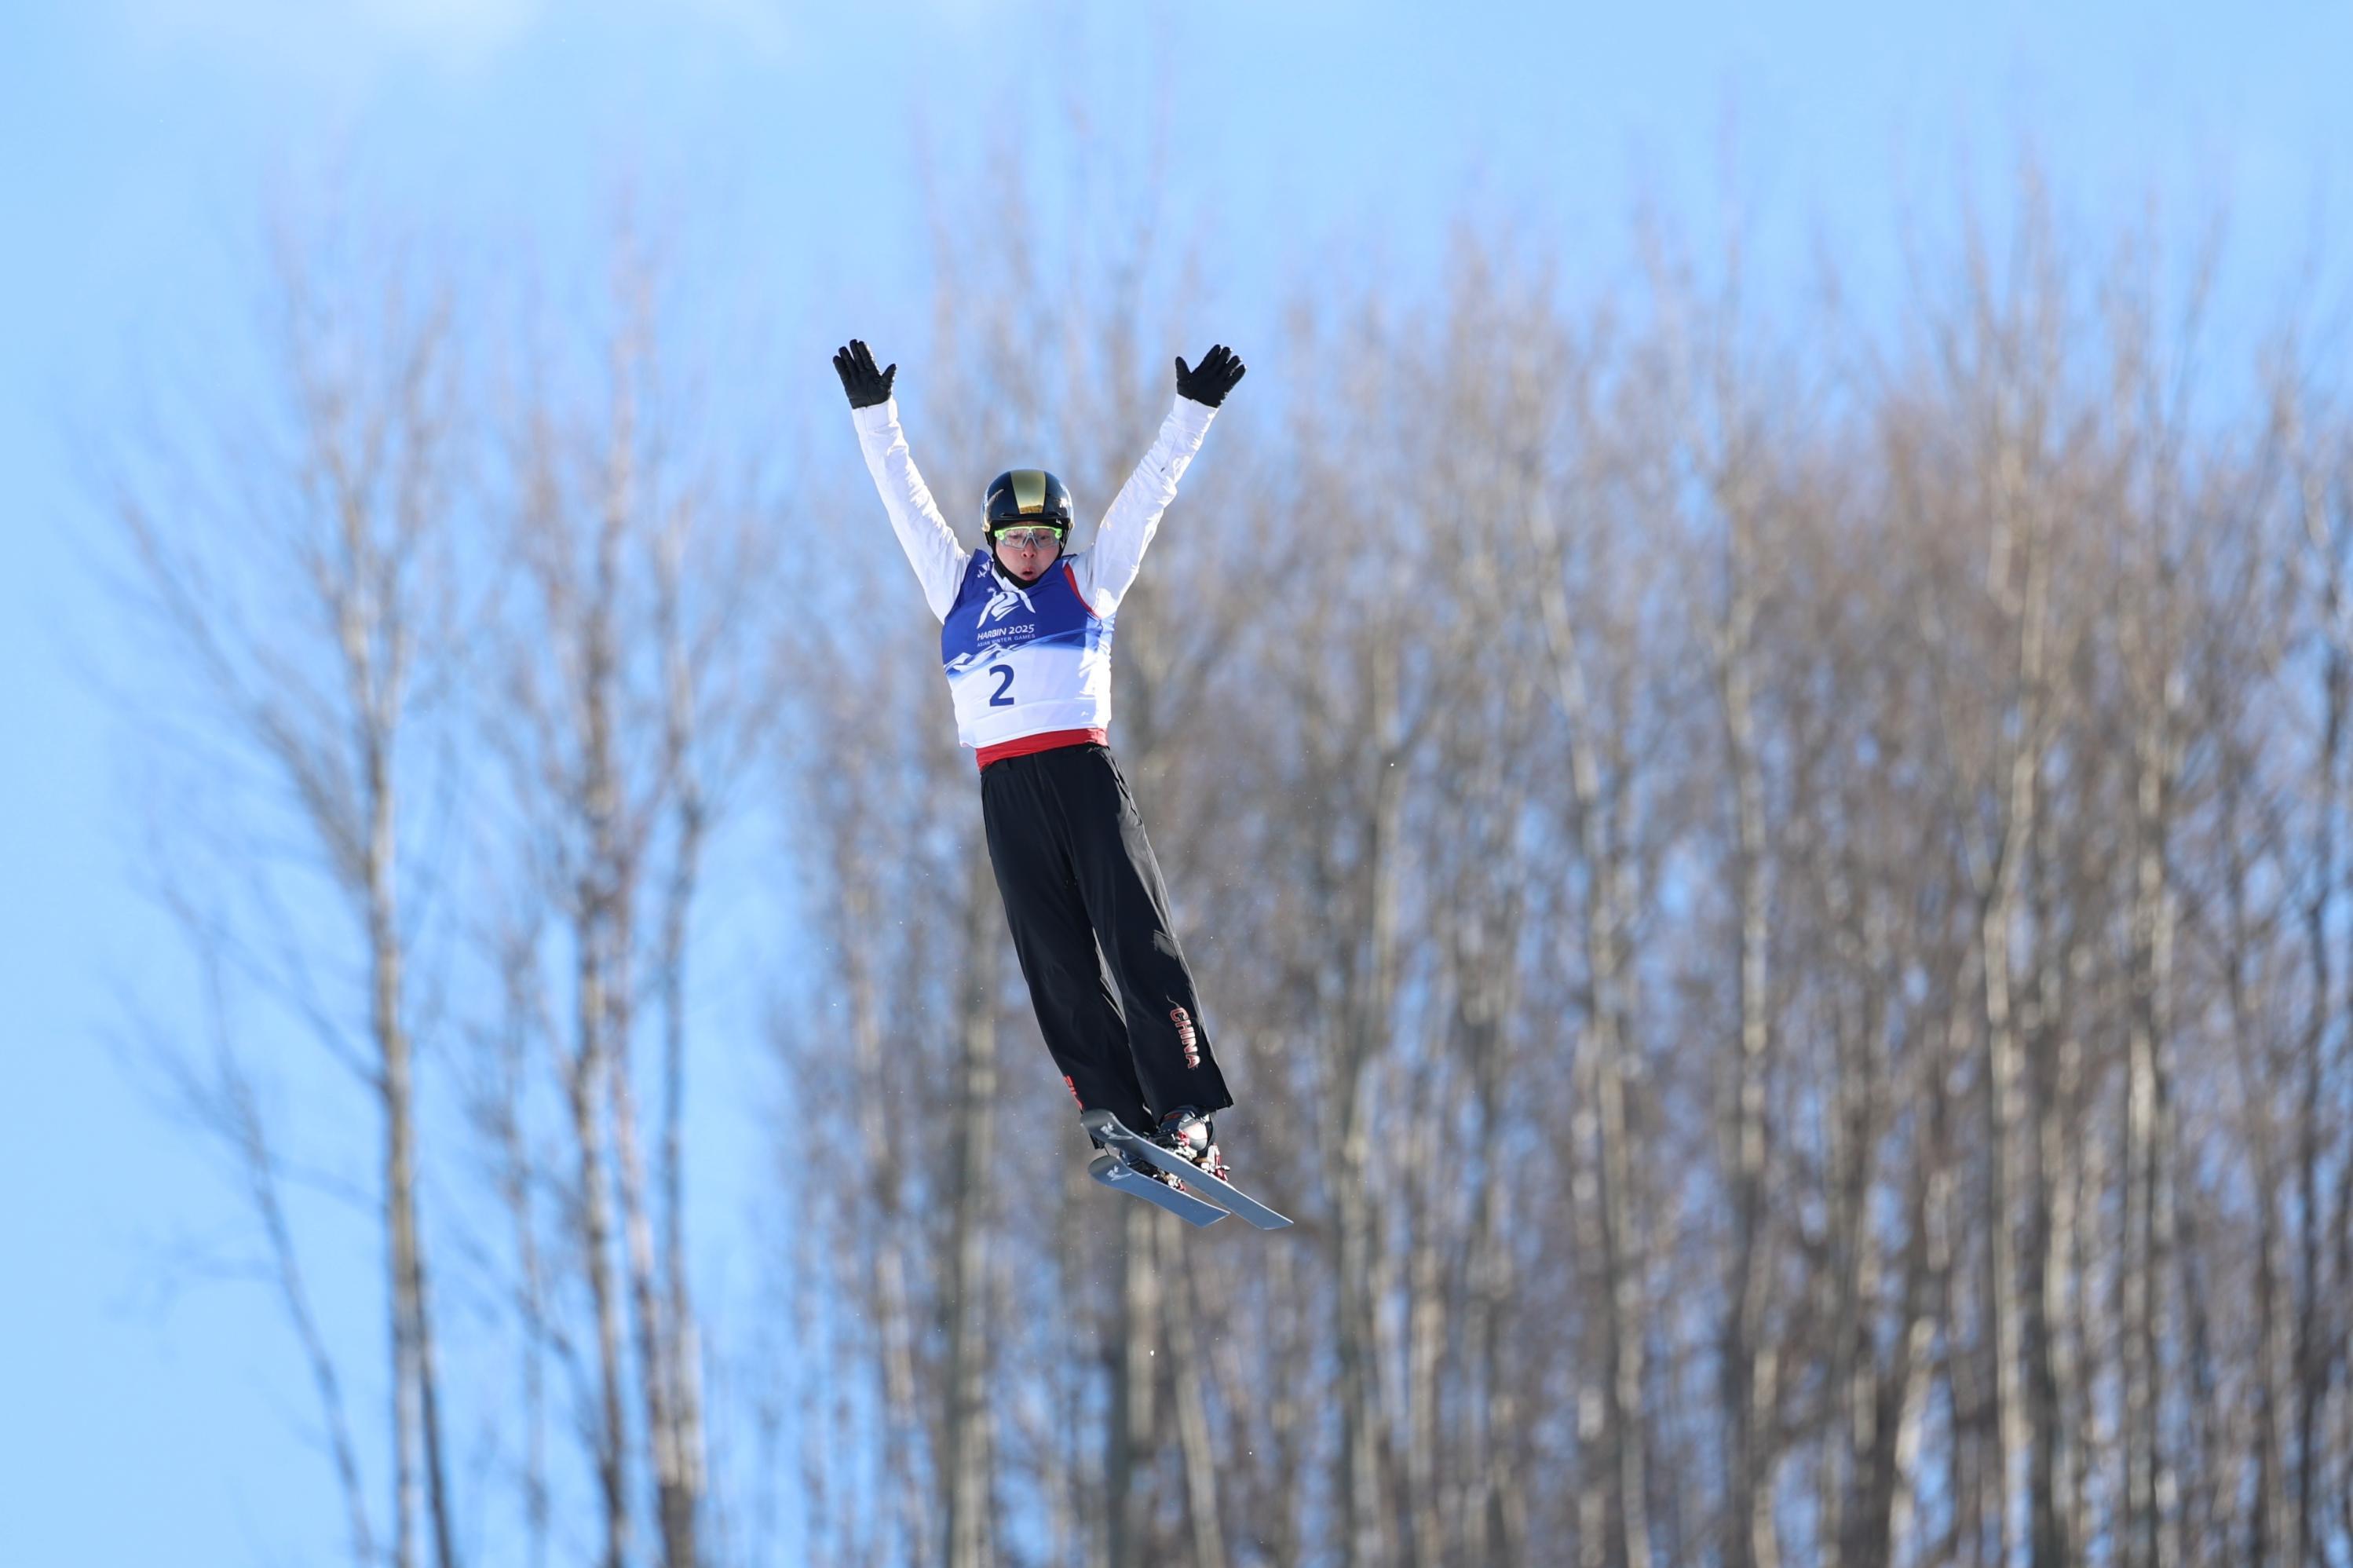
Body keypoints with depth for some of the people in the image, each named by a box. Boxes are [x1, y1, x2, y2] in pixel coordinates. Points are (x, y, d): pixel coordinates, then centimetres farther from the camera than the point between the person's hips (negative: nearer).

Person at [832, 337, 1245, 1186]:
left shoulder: (1087, 584, 15)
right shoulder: (961, 589, 20)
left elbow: (1148, 491, 15)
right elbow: (907, 500, 25)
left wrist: (1193, 412, 13)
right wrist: (874, 415, 25)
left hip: (1083, 767, -2)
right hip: (1006, 788, 2)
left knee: (1136, 938, -12)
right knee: (1058, 961, -5)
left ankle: (1185, 1113, -17)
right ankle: (1121, 1120, -9)